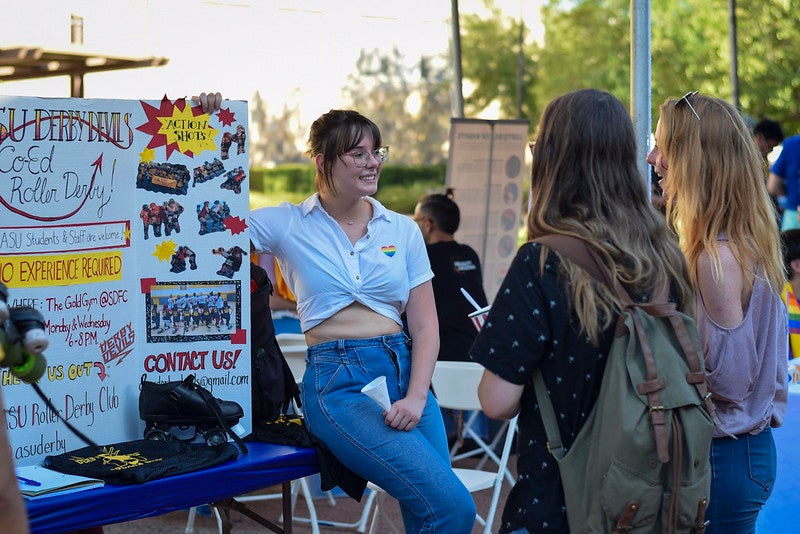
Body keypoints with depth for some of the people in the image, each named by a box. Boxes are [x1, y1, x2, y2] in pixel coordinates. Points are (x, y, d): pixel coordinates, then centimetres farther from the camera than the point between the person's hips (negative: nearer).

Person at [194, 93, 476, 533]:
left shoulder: (403, 230, 10)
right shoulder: (288, 225, 4)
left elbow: (425, 326, 8)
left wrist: (416, 397, -7)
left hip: (404, 371, 4)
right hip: (336, 381, -4)